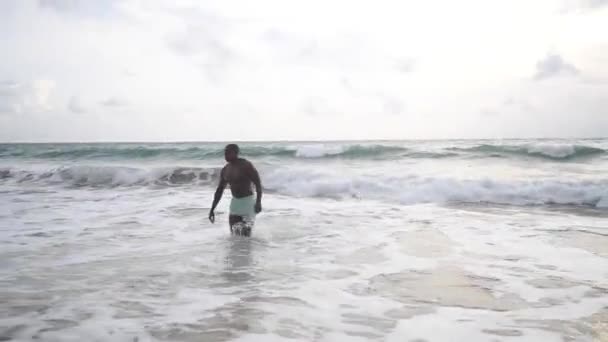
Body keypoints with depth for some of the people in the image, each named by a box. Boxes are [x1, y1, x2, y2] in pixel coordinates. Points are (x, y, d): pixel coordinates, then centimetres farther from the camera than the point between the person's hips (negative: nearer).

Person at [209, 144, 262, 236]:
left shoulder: (246, 165, -15)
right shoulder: (225, 170, 5)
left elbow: (258, 184, -16)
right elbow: (219, 190, 12)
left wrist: (258, 202, -27)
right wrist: (212, 209, 9)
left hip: (248, 201, -7)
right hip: (235, 202, 7)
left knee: (245, 233, -15)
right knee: (235, 232, 6)